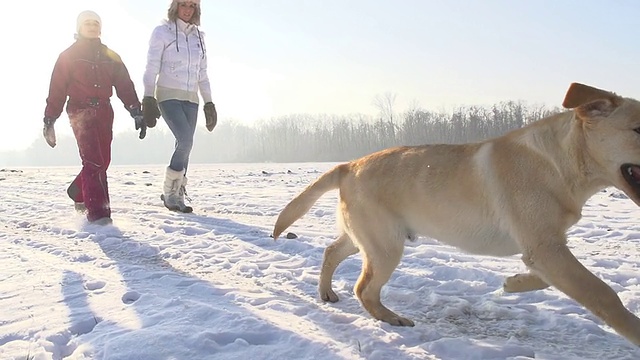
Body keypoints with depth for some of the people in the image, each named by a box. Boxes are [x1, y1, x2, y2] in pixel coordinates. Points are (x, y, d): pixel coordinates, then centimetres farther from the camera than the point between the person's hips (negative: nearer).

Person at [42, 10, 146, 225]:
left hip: (104, 111, 4)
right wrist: (49, 121, -4)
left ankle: (78, 192, 32)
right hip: (81, 111, -4)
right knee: (93, 161, -16)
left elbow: (125, 86, 5)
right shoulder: (68, 56, 6)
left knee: (102, 160, 6)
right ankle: (97, 211, -16)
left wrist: (136, 111, -7)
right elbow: (56, 90, 2)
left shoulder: (110, 57, 15)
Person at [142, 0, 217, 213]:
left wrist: (208, 102, 14)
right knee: (185, 141, -19)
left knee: (184, 146, 0)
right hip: (168, 95, -5)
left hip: (191, 99, 5)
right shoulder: (162, 32, 0)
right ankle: (169, 192, -4)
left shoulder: (198, 37, 14)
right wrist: (148, 98, -14)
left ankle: (177, 196, 8)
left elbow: (202, 74, 17)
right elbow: (151, 68, -5)